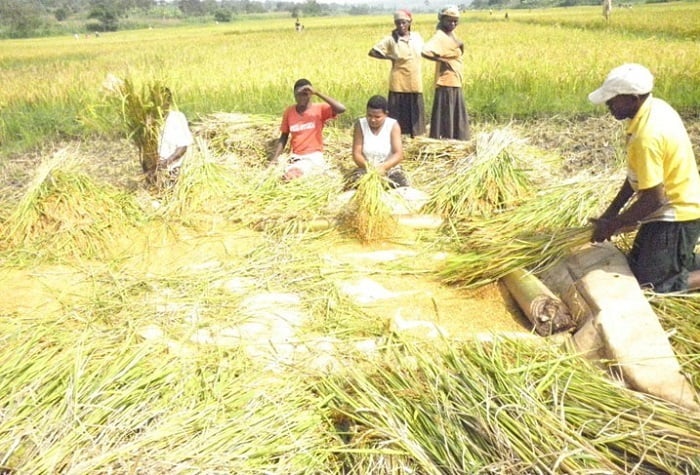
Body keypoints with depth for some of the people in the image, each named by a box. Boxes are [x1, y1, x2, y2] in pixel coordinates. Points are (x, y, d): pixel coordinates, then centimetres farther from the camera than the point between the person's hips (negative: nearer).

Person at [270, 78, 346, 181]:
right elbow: (283, 137, 13)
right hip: (294, 158, 4)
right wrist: (275, 158, -1)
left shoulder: (320, 108, -4)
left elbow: (341, 109, -22)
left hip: (314, 157, -4)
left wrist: (317, 93, -21)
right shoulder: (289, 111, 7)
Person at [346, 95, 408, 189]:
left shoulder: (393, 125, -8)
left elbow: (399, 154, -18)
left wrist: (383, 167, -38)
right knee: (352, 188, -27)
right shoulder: (360, 124, -6)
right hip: (366, 168, 0)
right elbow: (356, 154, -10)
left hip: (390, 168, 0)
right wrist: (367, 166, -32)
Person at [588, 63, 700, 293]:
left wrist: (612, 225, -15)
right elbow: (640, 174, 8)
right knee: (635, 267, 19)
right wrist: (612, 211, 8)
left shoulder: (647, 136, -30)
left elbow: (654, 199, -26)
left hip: (675, 216, -9)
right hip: (676, 207, 9)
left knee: (651, 284, -4)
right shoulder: (655, 107, 0)